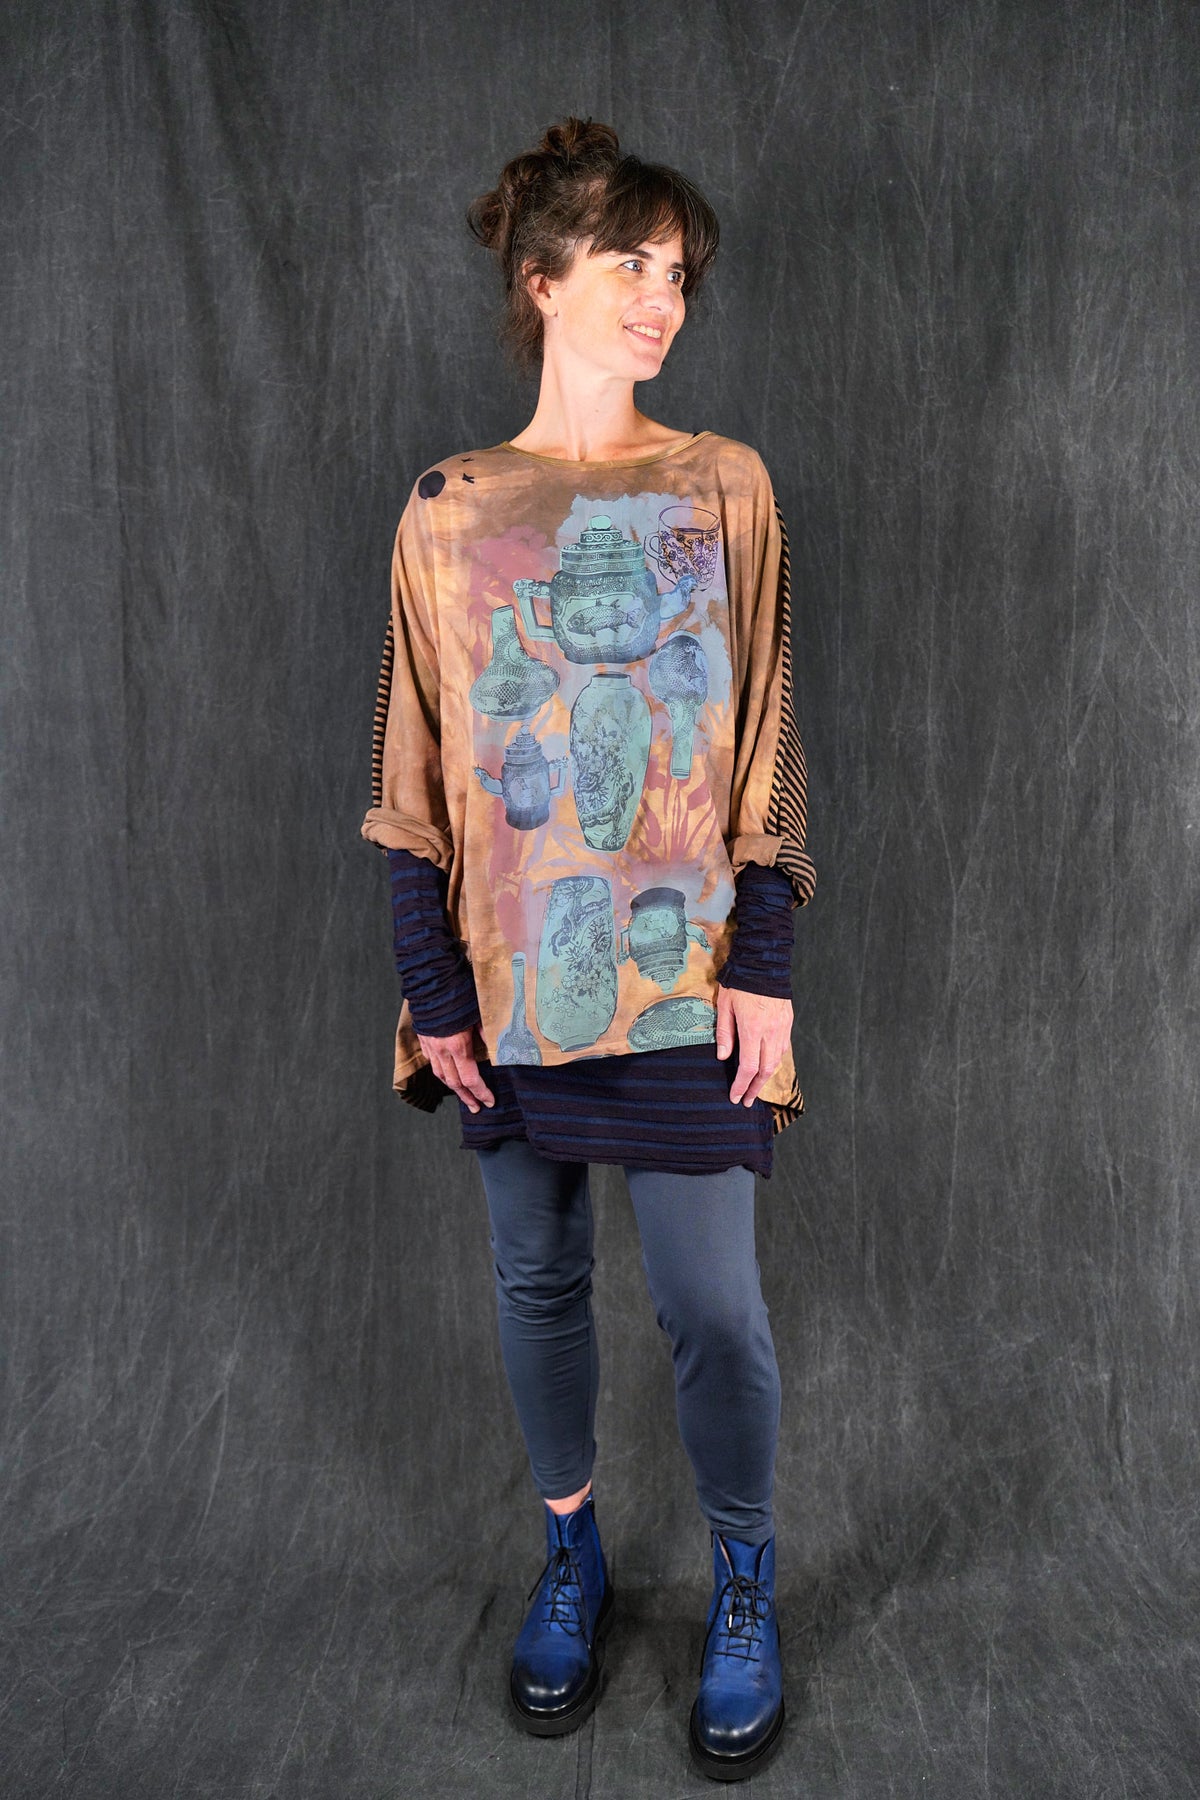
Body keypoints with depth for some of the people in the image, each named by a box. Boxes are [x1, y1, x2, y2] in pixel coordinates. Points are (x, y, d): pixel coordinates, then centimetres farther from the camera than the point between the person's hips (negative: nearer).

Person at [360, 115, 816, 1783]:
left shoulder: (725, 491, 2)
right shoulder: (448, 514, 3)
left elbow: (767, 752, 1)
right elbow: (416, 783, 3)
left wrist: (765, 964, -5)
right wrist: (433, 993, 0)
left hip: (687, 981, -1)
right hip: (515, 985, 2)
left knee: (713, 1303, 3)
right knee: (537, 1281, 14)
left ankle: (744, 1584, 30)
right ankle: (572, 1554, 38)